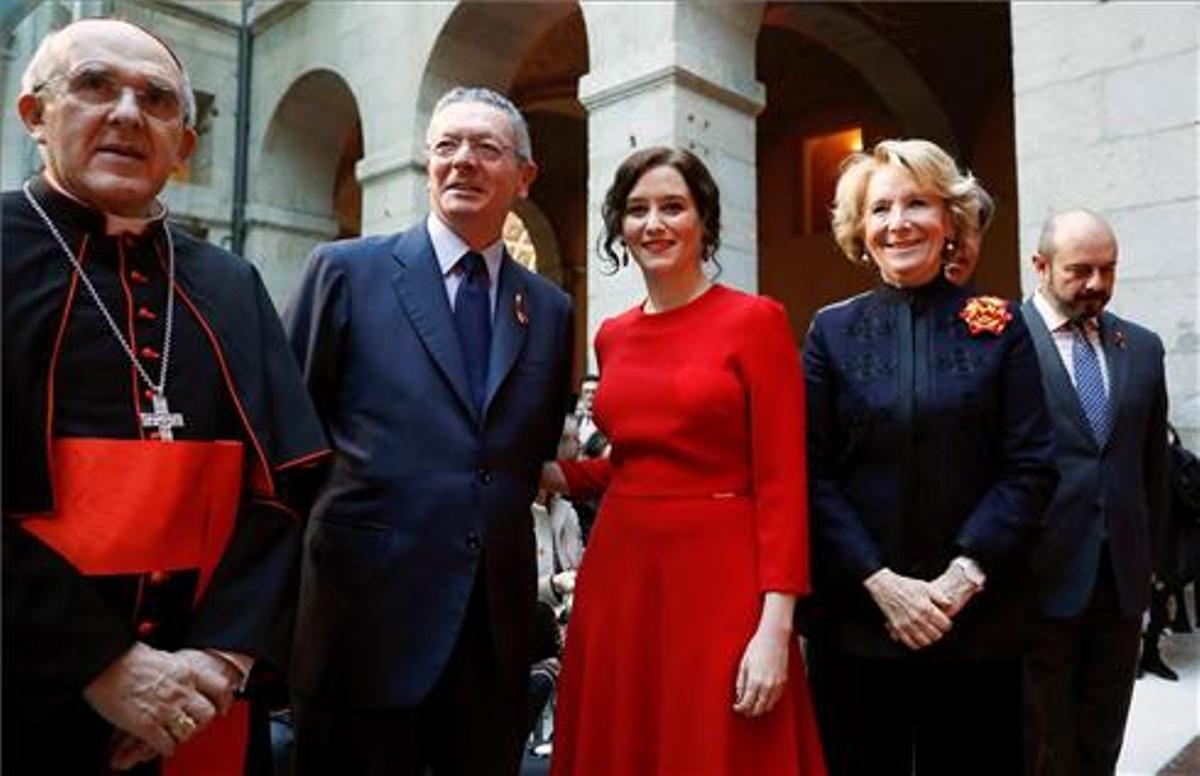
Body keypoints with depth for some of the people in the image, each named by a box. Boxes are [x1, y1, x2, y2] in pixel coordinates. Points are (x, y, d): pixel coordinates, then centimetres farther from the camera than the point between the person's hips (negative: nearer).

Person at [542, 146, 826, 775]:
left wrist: (774, 627, -16)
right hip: (616, 574, 5)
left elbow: (781, 482, -10)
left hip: (720, 579, -5)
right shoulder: (612, 336, 10)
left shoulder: (756, 320, -5)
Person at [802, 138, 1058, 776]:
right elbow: (814, 473, -3)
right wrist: (880, 580, -12)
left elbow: (1030, 466, -3)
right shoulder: (832, 329, 1)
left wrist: (964, 573, -13)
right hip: (856, 611, 0)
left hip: (978, 616, 1)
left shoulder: (998, 324, 2)